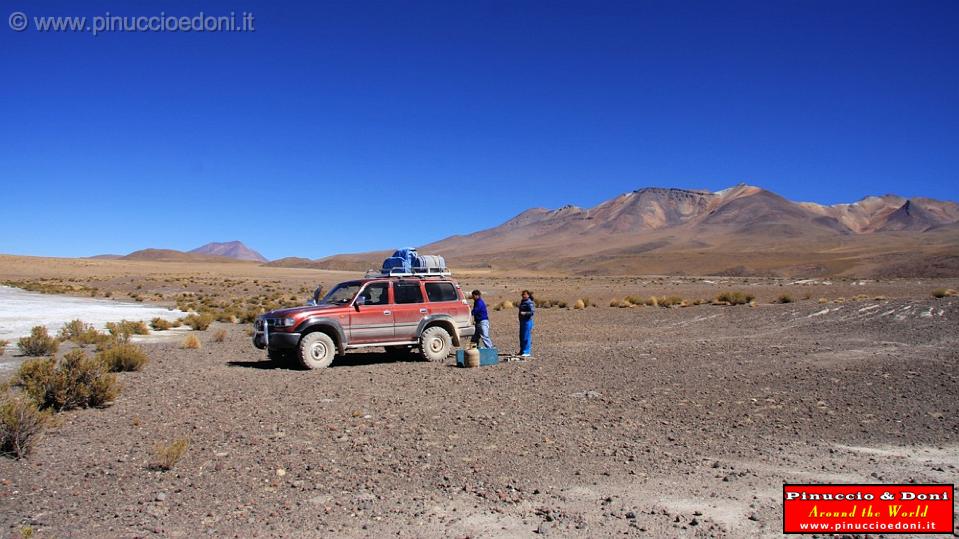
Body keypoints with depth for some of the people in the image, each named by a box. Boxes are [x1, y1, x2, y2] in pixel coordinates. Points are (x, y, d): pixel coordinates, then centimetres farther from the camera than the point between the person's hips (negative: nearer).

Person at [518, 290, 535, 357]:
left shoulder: (530, 303, -12)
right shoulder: (522, 302, 15)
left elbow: (532, 312, -20)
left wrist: (525, 313, -27)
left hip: (527, 321, -9)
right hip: (522, 321, 9)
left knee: (526, 336, -8)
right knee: (521, 336, 14)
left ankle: (526, 352, -5)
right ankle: (522, 351, 24)